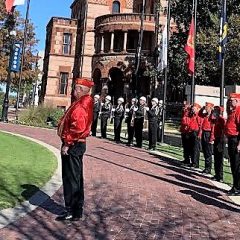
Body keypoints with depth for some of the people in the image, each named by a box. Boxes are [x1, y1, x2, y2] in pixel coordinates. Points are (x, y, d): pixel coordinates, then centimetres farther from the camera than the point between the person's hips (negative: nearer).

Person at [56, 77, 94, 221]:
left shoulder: (80, 106, -19)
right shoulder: (85, 103, 13)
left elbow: (77, 128, -27)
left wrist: (67, 144, -20)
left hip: (73, 146, -10)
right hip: (79, 145, 10)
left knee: (70, 178, -2)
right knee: (77, 178, 15)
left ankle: (71, 211, 7)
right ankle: (77, 210, 26)